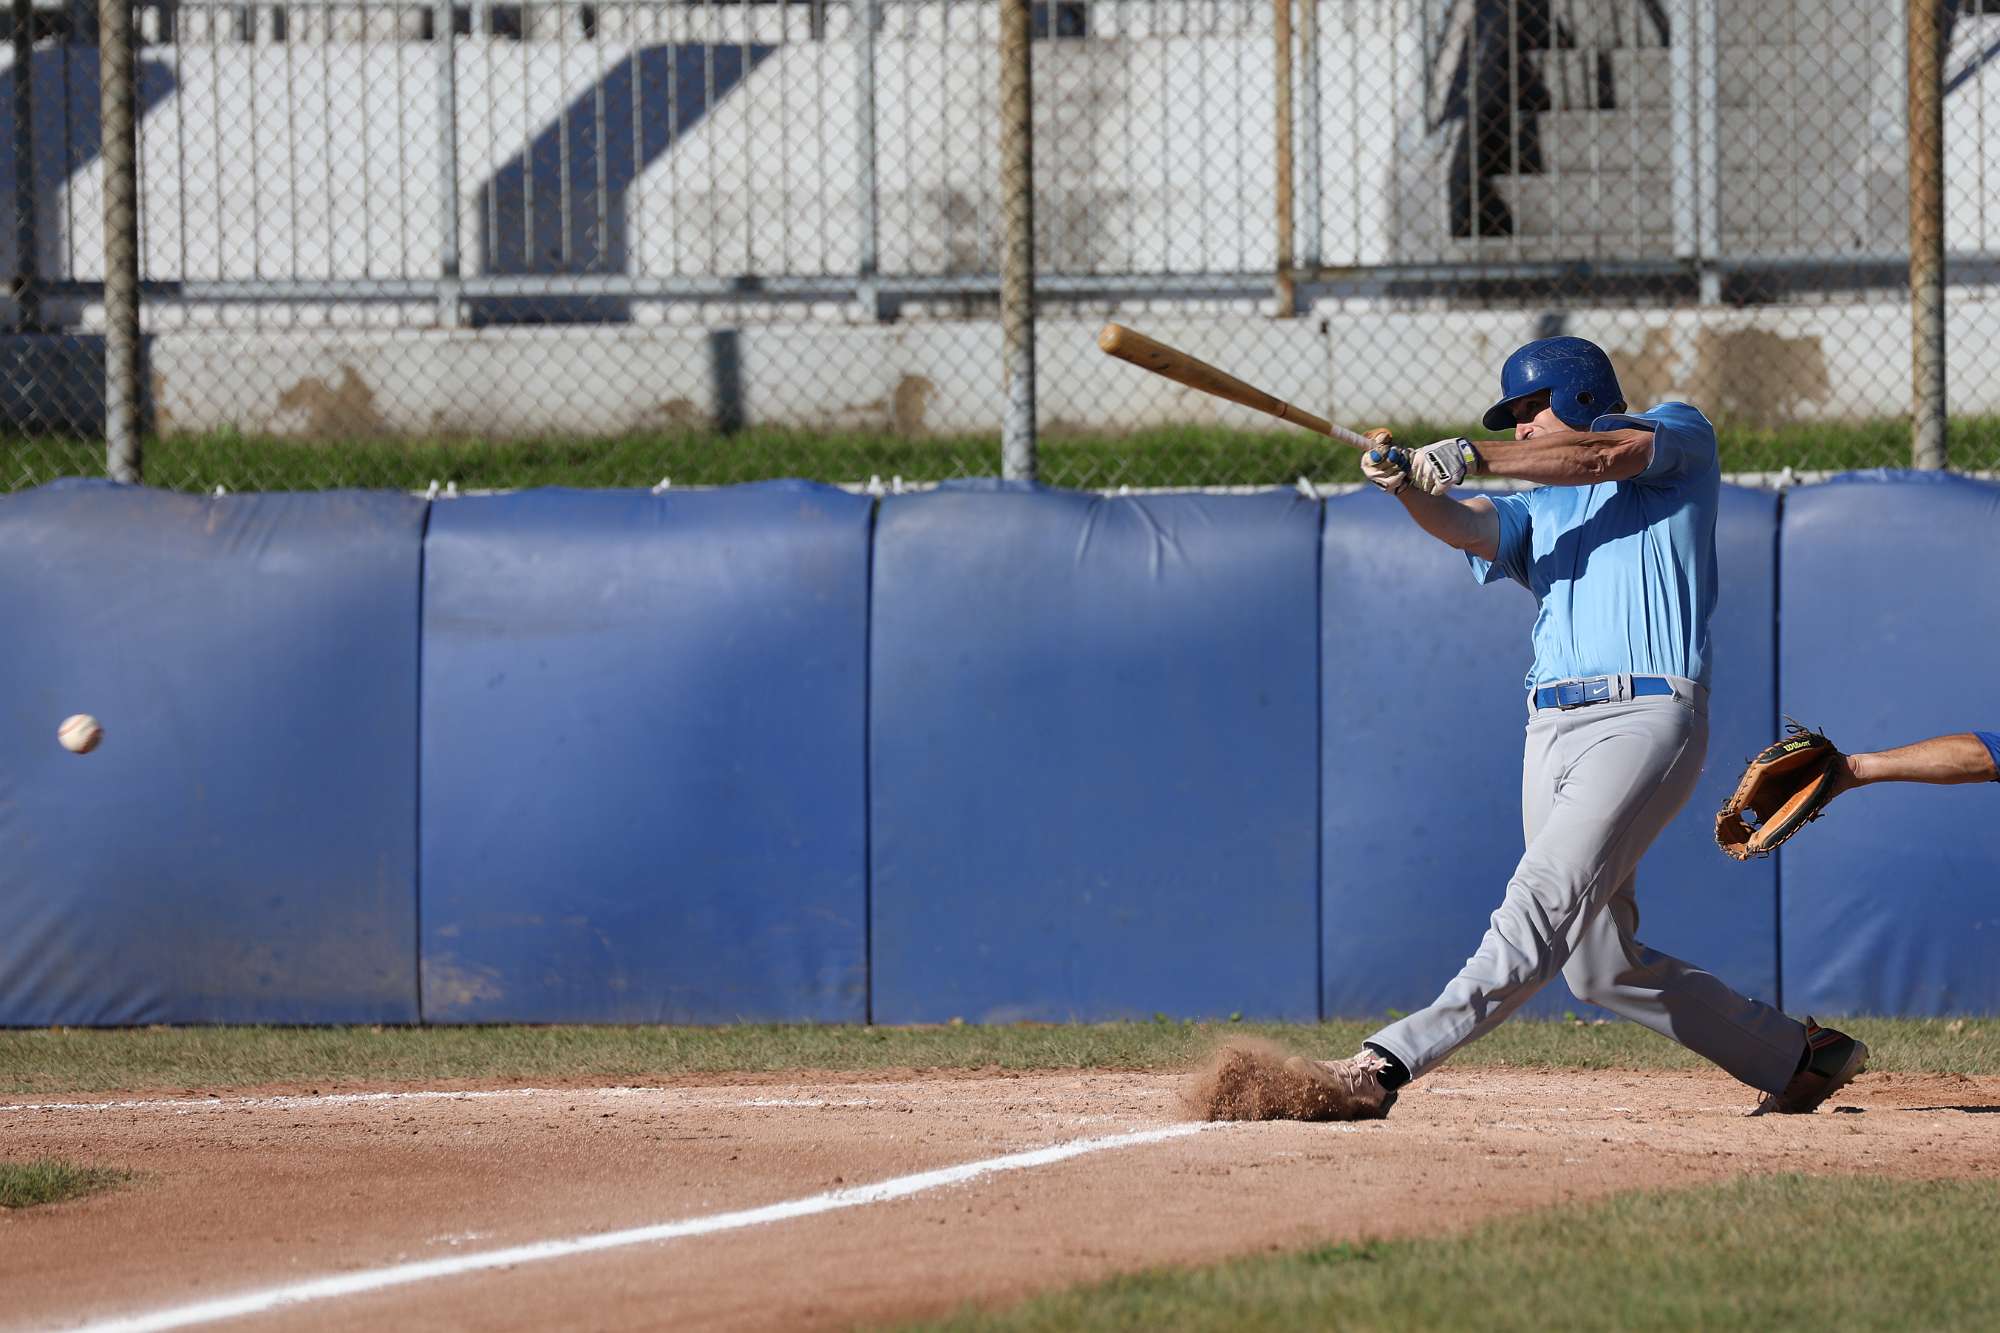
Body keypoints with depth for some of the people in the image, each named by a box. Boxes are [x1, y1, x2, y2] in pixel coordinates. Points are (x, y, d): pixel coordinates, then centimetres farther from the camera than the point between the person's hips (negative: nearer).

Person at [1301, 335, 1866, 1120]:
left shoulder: (1681, 436, 12)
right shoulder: (1537, 513, 25)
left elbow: (1605, 454, -10)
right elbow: (1464, 526, 3)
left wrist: (1471, 459, -16)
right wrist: (1408, 486, -19)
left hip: (1647, 720, -8)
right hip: (1553, 733, 8)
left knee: (1546, 899, -21)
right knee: (1601, 966, 4)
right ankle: (1793, 1057, 19)